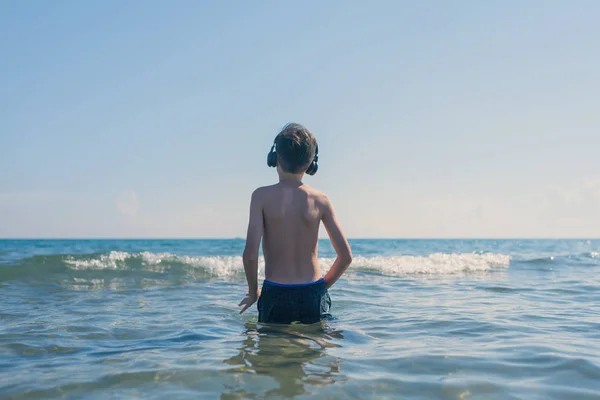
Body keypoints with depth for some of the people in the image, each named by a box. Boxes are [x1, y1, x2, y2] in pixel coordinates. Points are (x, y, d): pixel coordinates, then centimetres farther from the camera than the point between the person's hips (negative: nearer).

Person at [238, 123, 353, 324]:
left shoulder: (262, 196, -7)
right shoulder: (320, 200, 0)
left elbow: (250, 253, -14)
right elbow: (346, 256, 1)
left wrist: (253, 292, 3)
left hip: (275, 296, -2)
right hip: (313, 296, 2)